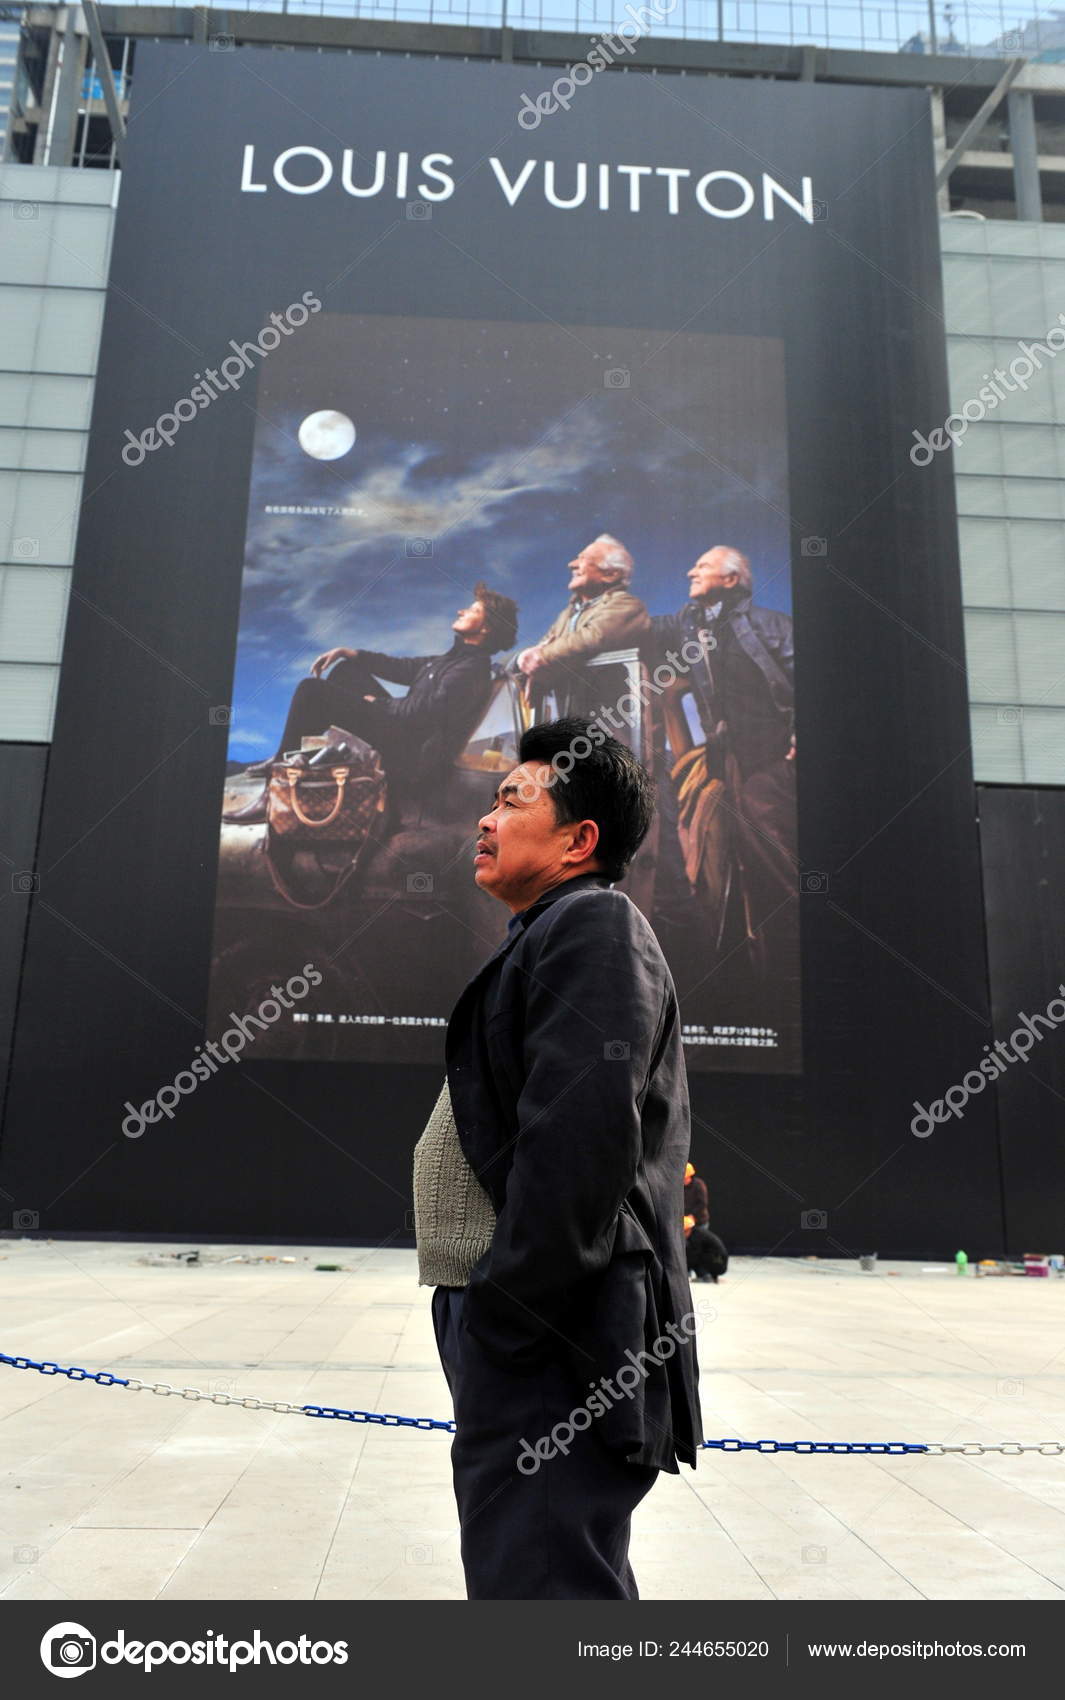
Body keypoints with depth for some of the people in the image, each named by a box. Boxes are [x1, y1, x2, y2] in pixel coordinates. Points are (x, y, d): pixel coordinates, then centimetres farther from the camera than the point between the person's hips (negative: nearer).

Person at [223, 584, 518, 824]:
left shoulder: (471, 670, -14)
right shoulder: (455, 658, 18)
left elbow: (429, 710, -25)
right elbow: (402, 666, 20)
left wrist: (379, 703, -11)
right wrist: (347, 652, 11)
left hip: (410, 755, -10)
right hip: (401, 731, 10)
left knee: (311, 690, -14)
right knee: (347, 670, 21)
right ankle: (289, 757, 17)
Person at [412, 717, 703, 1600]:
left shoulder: (593, 926, -11)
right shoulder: (550, 937, 20)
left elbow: (580, 1140, -23)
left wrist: (501, 1315, -19)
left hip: (551, 1351, -11)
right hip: (528, 1339, 11)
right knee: (572, 1573, 21)